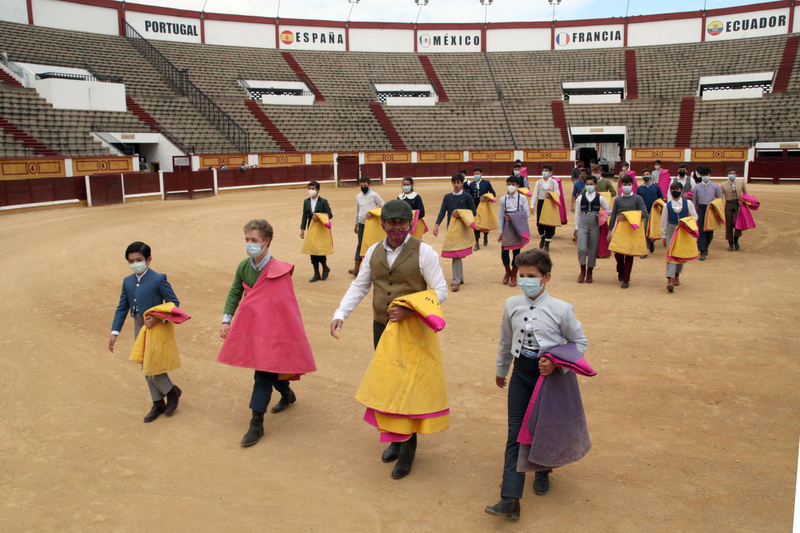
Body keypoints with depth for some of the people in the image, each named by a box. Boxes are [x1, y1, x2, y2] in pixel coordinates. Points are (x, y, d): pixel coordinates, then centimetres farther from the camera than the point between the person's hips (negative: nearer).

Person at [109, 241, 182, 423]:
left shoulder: (158, 279, -12)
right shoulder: (127, 282, 7)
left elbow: (174, 303, -12)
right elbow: (122, 308, 9)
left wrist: (158, 318, -25)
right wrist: (114, 332, 2)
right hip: (139, 330, 7)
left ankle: (172, 391, 21)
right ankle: (158, 404, 26)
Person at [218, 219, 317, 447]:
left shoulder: (279, 270, -20)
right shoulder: (243, 267, -2)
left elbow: (285, 305, -15)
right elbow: (235, 293, 10)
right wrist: (226, 319, 1)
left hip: (272, 330, -6)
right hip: (251, 327, 6)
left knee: (263, 375, -6)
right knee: (271, 368, 22)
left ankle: (257, 424, 3)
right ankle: (287, 395, 50)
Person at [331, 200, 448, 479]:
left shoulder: (423, 252, -11)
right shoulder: (374, 252, 5)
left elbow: (440, 291, -11)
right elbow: (359, 286, 11)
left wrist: (410, 310, -24)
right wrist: (340, 314, -2)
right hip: (381, 328, 5)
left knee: (409, 387, -1)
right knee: (387, 384, 15)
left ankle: (408, 450, 14)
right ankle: (396, 438, 33)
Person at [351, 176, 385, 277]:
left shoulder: (374, 195, -5)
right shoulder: (358, 196, 11)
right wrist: (356, 224, 20)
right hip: (362, 223, 4)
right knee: (360, 244, -1)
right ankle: (356, 268, -6)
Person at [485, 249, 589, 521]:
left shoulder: (561, 309, -12)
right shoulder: (512, 305, -2)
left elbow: (580, 342, 0)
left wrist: (556, 363, -15)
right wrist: (501, 370, 24)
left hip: (549, 374, -2)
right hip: (521, 372, 2)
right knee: (516, 433, -1)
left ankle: (543, 471, 48)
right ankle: (510, 499, -2)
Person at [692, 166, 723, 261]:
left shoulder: (715, 186, 4)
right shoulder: (697, 187, 6)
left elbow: (720, 199, 10)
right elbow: (694, 201, 10)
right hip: (701, 209, -1)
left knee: (710, 230, 6)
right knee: (701, 230, -7)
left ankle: (706, 247, 31)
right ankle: (702, 252, -5)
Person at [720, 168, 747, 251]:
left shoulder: (741, 183, 6)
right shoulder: (723, 185, 3)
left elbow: (745, 194, 16)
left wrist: (742, 200, -4)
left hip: (738, 204, 0)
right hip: (728, 205, 0)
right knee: (729, 224, 2)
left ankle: (736, 240, 10)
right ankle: (731, 244, 16)